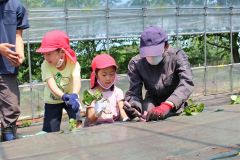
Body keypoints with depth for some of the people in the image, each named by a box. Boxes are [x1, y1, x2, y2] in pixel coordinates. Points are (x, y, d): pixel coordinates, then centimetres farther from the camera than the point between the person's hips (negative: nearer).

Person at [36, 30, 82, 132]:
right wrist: (63, 96, -56)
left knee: (77, 123, -18)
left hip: (69, 97, 0)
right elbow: (51, 84, -36)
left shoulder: (73, 63, -23)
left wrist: (74, 95, -62)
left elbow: (76, 80, -41)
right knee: (51, 131, -2)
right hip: (52, 101, 0)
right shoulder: (45, 65, -23)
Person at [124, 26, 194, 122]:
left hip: (175, 102, -1)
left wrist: (167, 105, -53)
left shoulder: (177, 56, -22)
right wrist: (133, 107, -46)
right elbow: (134, 92, -20)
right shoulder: (135, 63, -17)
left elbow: (187, 83, -36)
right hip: (152, 101, 1)